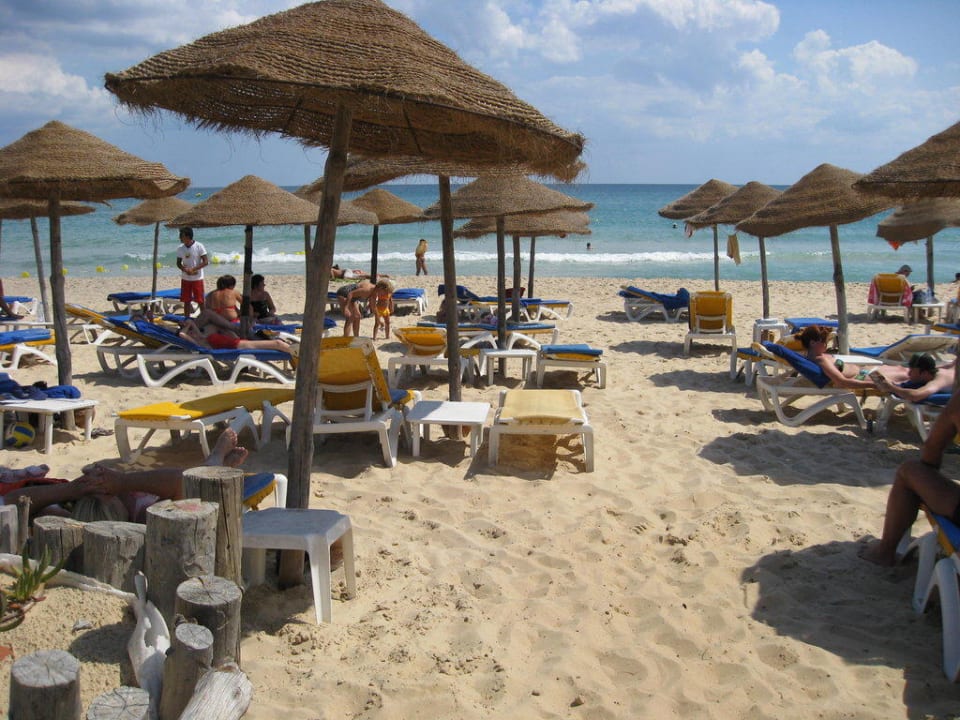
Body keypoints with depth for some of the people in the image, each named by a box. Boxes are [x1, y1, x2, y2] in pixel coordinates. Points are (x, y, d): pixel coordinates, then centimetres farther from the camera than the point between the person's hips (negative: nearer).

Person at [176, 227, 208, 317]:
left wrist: (193, 269, -20)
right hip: (185, 279, 4)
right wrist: (184, 269, -14)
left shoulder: (199, 247, -11)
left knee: (200, 301, -1)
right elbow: (178, 263, 8)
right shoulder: (180, 248, 2)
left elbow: (205, 262, -11)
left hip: (197, 278, -4)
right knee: (186, 301, 7)